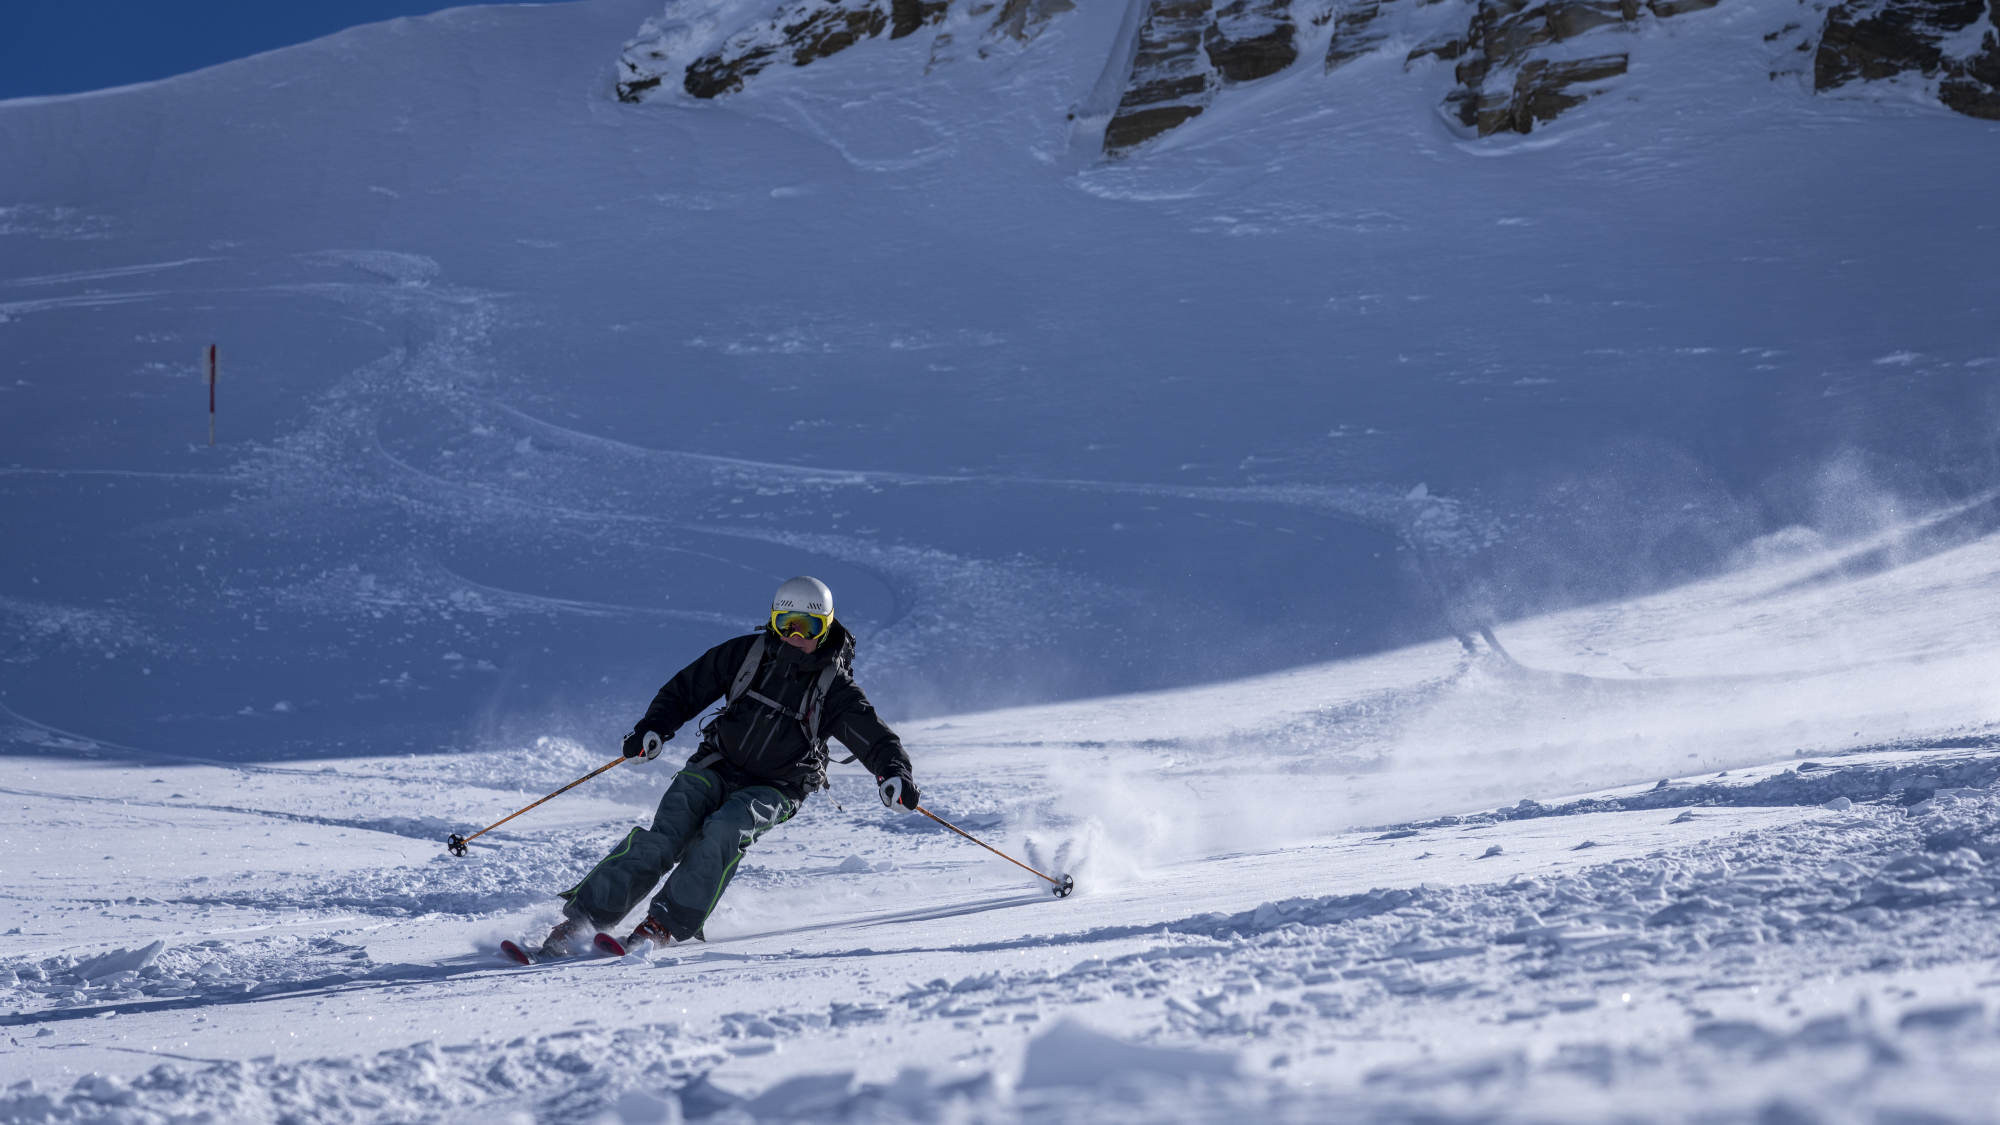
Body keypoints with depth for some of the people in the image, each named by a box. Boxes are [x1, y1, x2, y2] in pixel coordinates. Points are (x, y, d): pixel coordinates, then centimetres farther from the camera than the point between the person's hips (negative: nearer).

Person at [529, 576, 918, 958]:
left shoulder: (834, 688, -5)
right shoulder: (747, 653, 0)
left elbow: (875, 736, -9)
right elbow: (686, 688, 6)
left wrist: (893, 771, -30)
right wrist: (654, 727, -10)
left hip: (773, 790, -1)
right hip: (717, 767, 1)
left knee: (725, 827, -33)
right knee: (666, 835, -21)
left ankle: (666, 924, -29)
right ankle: (582, 919, -22)